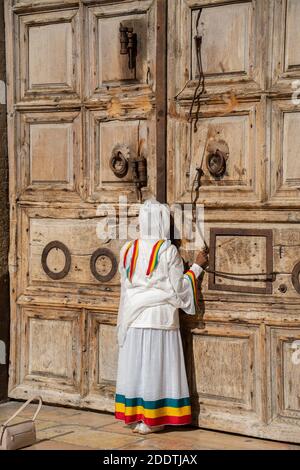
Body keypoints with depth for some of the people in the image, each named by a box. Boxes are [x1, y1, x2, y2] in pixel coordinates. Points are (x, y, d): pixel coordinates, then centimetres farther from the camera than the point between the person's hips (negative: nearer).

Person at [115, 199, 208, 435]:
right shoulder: (168, 251, -11)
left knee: (135, 365, 10)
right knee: (156, 367, 1)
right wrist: (197, 267, 4)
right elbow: (178, 288, -8)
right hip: (160, 318, -4)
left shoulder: (128, 249, 3)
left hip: (134, 317, 4)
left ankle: (133, 416, 16)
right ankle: (151, 420, 5)